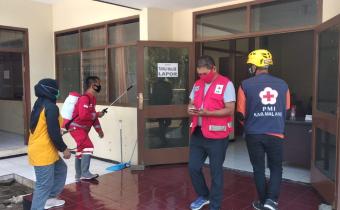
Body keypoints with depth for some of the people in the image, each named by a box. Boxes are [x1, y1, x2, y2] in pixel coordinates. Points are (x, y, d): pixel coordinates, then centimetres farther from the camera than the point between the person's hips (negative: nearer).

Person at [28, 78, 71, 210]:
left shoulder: (39, 104, 12)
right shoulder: (51, 107, -18)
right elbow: (54, 133, -21)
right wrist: (64, 149, -9)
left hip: (39, 149, 10)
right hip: (43, 152, -10)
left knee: (61, 169, 25)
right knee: (44, 185, -2)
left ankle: (50, 198, 34)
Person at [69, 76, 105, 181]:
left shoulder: (92, 99, 11)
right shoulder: (84, 98, -20)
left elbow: (92, 116, 17)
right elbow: (83, 115, -30)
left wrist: (99, 130, 14)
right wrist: (97, 114, -17)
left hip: (82, 128, 10)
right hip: (76, 128, -10)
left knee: (81, 150, 16)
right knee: (88, 147, -19)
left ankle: (79, 175, 28)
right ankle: (85, 174, -16)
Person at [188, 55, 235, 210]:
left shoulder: (226, 84, -9)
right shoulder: (197, 84, 12)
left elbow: (230, 110, -14)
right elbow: (191, 104, 18)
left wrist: (207, 113, -23)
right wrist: (190, 109, -7)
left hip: (216, 136, -6)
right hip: (197, 133, 6)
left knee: (216, 171, 7)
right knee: (193, 167, 12)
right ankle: (203, 196, 36)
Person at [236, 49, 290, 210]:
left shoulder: (246, 85, -9)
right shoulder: (282, 84, 0)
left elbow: (241, 114, -4)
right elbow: (286, 110, 9)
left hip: (254, 134, -1)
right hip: (276, 134, 1)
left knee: (259, 169, 14)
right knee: (276, 168, 17)